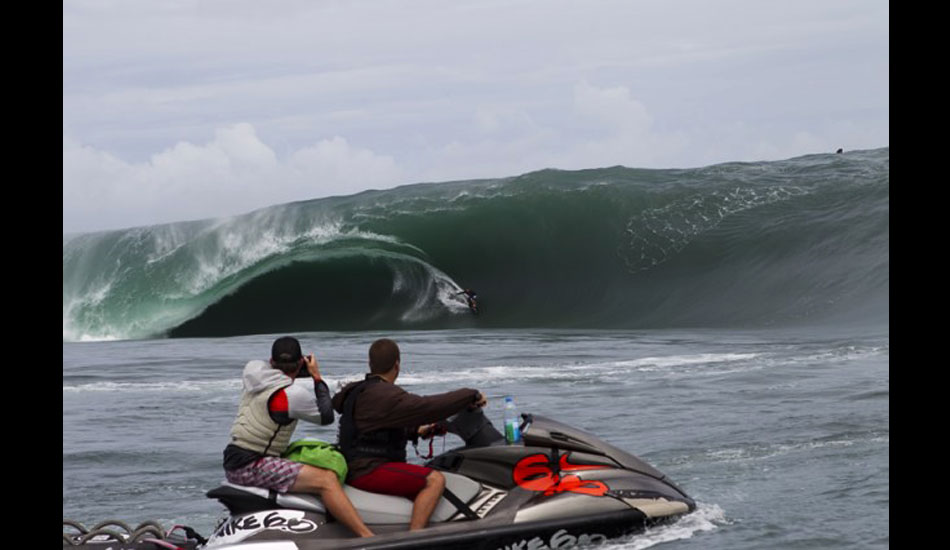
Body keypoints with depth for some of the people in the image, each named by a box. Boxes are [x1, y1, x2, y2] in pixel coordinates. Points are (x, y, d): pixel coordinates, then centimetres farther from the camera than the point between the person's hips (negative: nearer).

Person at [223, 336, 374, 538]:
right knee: (326, 480, -19)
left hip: (233, 464, 9)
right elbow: (326, 417, 0)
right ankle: (368, 538, -31)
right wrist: (317, 378, 7)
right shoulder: (294, 394, -14)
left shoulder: (254, 373, 8)